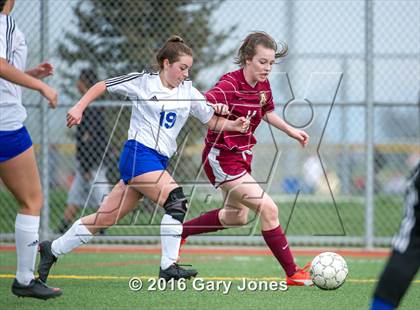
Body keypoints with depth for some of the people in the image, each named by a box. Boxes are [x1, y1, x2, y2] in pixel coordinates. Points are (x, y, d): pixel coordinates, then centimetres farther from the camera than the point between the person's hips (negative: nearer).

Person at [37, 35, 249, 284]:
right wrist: (79, 109, -3)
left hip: (158, 162, 6)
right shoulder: (142, 82, -2)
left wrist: (234, 125, -4)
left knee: (106, 218, 9)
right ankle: (168, 266, -20)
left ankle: (52, 250, 21)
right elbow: (102, 86, 6)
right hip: (139, 153, -6)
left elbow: (212, 120, 14)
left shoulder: (189, 91, 11)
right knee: (176, 200, -24)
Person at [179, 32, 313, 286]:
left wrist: (290, 130, 18)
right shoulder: (230, 84, -24)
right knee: (269, 209, -18)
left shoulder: (263, 85, 1)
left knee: (237, 217, 27)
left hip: (242, 155, 10)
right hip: (221, 158, -10)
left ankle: (179, 231, 44)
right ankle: (292, 274, -12)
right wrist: (214, 109, -60)